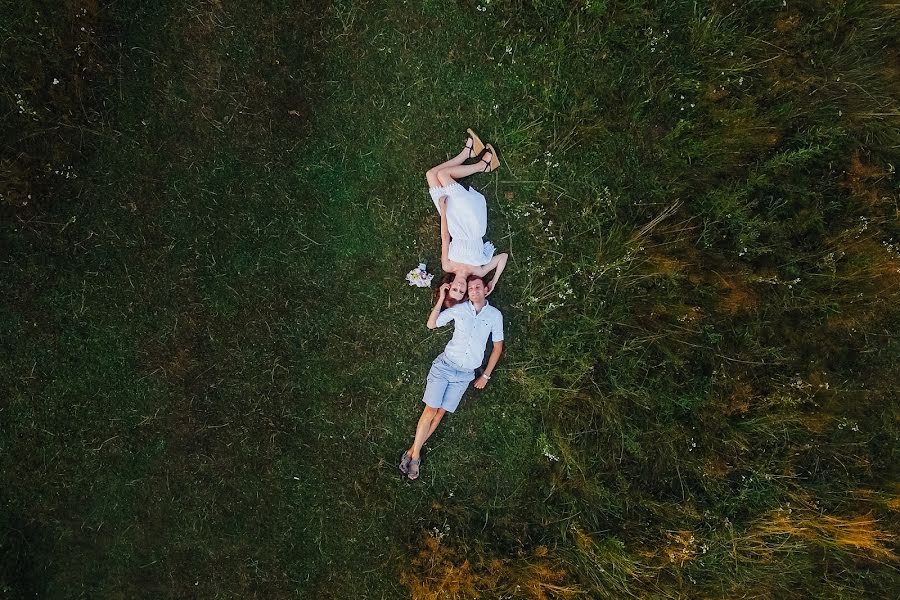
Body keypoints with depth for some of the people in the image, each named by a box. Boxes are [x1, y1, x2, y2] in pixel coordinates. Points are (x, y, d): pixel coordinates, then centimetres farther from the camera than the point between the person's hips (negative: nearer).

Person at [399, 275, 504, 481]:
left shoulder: (495, 315, 2)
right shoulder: (459, 309, 1)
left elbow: (497, 346, 9)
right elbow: (431, 324, 3)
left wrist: (486, 376, 8)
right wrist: (441, 298, -6)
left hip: (465, 374, 1)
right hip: (444, 365, -1)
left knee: (440, 412, 0)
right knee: (430, 410, -7)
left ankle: (413, 451, 9)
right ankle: (415, 454, 2)